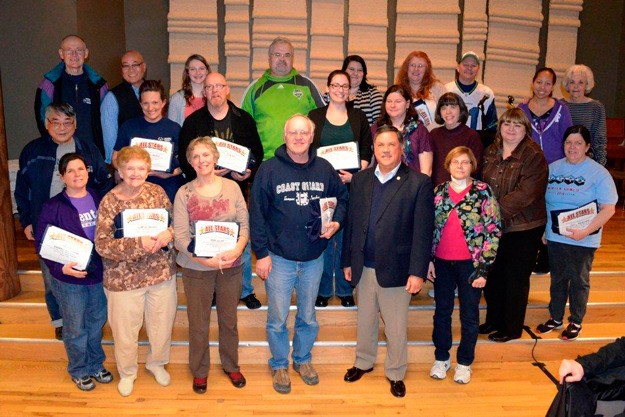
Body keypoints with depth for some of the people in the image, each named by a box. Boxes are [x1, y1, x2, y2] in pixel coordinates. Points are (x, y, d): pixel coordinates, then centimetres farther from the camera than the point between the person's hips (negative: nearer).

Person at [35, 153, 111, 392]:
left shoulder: (98, 199, 1)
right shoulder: (53, 207, -11)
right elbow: (43, 244, -10)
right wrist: (60, 268, -23)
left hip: (99, 273, 4)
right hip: (69, 278, -4)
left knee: (97, 322, 18)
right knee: (76, 328, 11)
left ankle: (96, 364, 40)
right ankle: (79, 370, 34)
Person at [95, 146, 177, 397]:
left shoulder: (157, 192, -2)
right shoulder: (109, 202, -12)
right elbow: (102, 245, -17)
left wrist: (169, 234, -19)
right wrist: (139, 244, -27)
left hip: (162, 271, 3)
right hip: (124, 277, -3)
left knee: (162, 323, 17)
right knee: (125, 329, 13)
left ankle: (156, 363, 46)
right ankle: (127, 372, 40)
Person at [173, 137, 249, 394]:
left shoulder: (231, 187, -2)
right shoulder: (184, 193, -7)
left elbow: (245, 223, -2)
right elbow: (180, 236, -11)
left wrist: (237, 249, -20)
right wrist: (207, 260, -22)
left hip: (231, 266, 1)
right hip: (196, 268, -1)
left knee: (229, 320, 17)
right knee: (198, 324, 12)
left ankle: (231, 366, 38)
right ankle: (199, 371, 34)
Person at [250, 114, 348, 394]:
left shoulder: (324, 169, 0)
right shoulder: (269, 169, -9)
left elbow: (342, 198, 14)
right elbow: (256, 213, -8)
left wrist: (336, 222, -5)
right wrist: (261, 253, -10)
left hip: (313, 257, 3)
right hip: (278, 257, -3)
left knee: (308, 316, 18)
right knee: (277, 319, 9)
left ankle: (303, 360, 40)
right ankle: (279, 365, 31)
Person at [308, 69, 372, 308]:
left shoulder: (359, 117, 10)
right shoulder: (315, 116, 7)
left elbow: (366, 152, 7)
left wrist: (355, 175, -8)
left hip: (351, 184, 1)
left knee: (347, 236, 4)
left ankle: (345, 290, 16)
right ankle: (322, 290, 15)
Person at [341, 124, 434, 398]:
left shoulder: (419, 183, -9)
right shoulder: (360, 180, 4)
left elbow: (423, 231, -11)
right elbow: (351, 222, 7)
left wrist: (418, 272, -13)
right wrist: (347, 261, 7)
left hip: (396, 269, -3)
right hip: (364, 267, 4)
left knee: (396, 327, 11)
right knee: (365, 321, 21)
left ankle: (396, 373, 33)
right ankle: (364, 362, 43)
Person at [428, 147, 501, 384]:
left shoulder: (483, 192, -7)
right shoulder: (438, 192, 2)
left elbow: (493, 232, -8)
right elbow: (429, 228, 9)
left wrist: (483, 268, -12)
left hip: (470, 264, -3)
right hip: (442, 263, 3)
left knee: (469, 316, 11)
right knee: (442, 312, 14)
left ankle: (465, 362, 28)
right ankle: (441, 358, 32)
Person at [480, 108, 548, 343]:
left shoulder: (533, 156, -14)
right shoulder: (491, 152, 6)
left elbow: (525, 194, -22)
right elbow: (483, 183, 14)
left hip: (523, 228, -6)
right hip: (493, 226, 6)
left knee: (516, 279, 7)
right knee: (493, 275, 16)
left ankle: (512, 328, 24)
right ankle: (494, 319, 35)